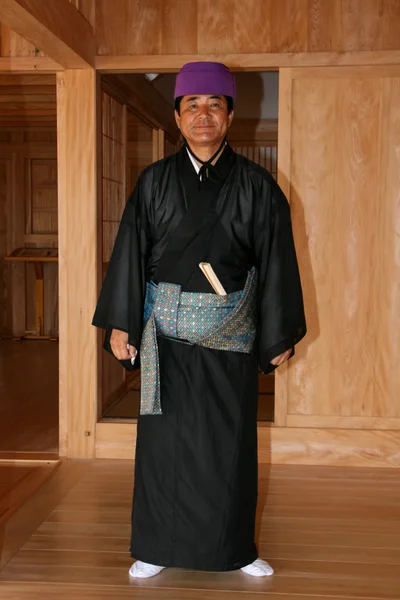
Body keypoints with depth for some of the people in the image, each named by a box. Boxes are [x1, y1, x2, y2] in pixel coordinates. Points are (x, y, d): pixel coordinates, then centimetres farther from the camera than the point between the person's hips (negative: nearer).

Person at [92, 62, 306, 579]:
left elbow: (276, 263, 3)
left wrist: (281, 336, 3)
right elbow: (129, 254, 4)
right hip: (166, 330, 1)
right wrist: (120, 324, -1)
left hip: (231, 334, 0)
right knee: (164, 438, 6)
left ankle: (235, 549, 23)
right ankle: (155, 548, 21)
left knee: (230, 441, 6)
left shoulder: (256, 186, 1)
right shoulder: (154, 182, 4)